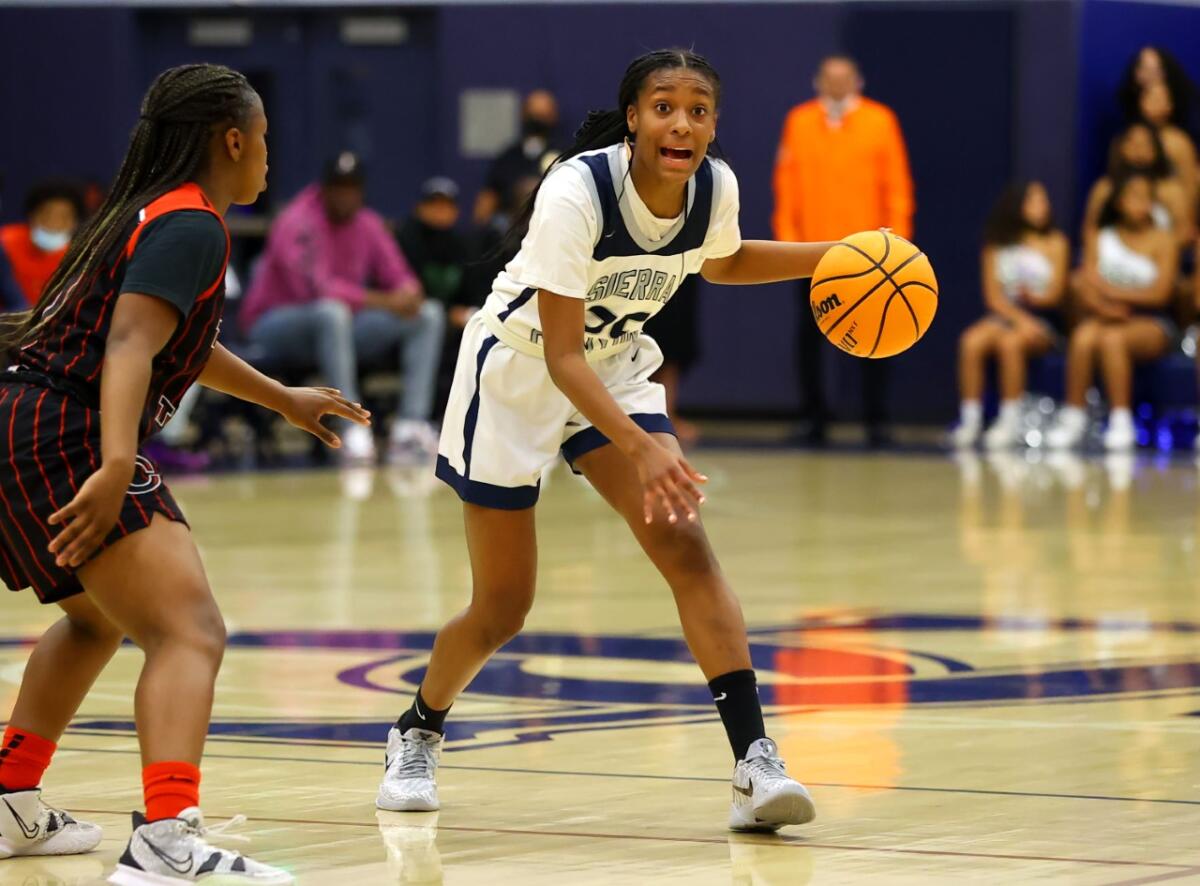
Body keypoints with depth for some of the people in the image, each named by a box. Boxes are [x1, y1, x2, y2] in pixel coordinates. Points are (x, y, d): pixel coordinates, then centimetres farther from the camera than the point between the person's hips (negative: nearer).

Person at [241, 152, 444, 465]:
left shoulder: (368, 225, 7)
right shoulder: (298, 222, -16)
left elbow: (399, 277, 6)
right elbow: (315, 287, -29)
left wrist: (409, 293, -20)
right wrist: (382, 301, -30)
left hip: (338, 332, 7)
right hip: (276, 327, -7)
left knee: (429, 314, -5)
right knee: (332, 311, -41)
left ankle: (411, 425, -22)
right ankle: (353, 427, -41)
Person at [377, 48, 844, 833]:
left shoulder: (716, 188, -14)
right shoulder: (575, 193, -32)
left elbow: (721, 262, 12)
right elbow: (561, 355, -33)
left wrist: (830, 258, -2)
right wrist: (640, 448, -45)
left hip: (616, 369, 4)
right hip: (516, 373, -4)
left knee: (684, 542, -18)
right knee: (502, 607, 3)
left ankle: (755, 763, -22)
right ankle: (418, 734, 33)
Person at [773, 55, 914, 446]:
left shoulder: (880, 121, 2)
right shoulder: (799, 122, 5)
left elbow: (897, 184, 1)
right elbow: (786, 183, 4)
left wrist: (896, 234, -5)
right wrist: (787, 234, -2)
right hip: (814, 250, 1)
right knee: (810, 335, 3)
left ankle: (875, 418, 8)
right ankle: (815, 417, 11)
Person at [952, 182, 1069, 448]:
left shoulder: (1054, 243, 5)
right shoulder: (997, 247, 9)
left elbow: (1055, 294, 0)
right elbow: (994, 297, 1)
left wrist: (1032, 297, -21)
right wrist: (1020, 318, -16)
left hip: (1042, 318, -2)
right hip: (1004, 315, 2)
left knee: (1009, 342, -36)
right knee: (970, 341, -31)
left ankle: (1010, 421, -29)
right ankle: (970, 419, -28)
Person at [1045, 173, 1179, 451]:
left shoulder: (1163, 241, 3)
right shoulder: (1100, 240, 11)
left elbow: (1160, 292, -8)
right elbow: (1087, 286, 1)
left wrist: (1112, 291, -10)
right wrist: (1102, 306, -20)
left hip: (1151, 324, -3)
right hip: (1107, 316, 3)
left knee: (1112, 338, -36)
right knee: (1083, 336, -33)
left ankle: (1121, 421, -35)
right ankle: (1073, 416, -26)